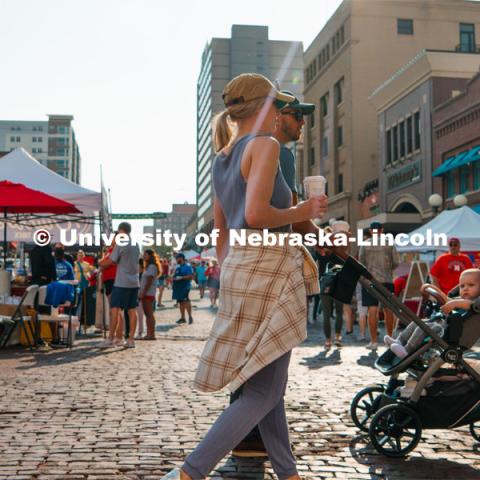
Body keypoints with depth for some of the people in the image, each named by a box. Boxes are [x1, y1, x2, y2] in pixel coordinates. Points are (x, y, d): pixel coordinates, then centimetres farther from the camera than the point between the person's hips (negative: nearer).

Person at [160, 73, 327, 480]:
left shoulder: (222, 157, 16)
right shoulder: (265, 144, -10)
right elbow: (256, 214, -23)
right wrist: (302, 212, -7)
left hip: (240, 266, 9)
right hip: (267, 268, -9)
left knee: (268, 384, 14)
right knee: (263, 392, -3)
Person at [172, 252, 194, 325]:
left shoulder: (187, 266, -7)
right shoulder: (178, 266, 18)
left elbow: (191, 276, -16)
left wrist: (181, 278, -21)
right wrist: (173, 279, 7)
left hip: (185, 286, -8)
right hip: (178, 286, 8)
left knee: (185, 301, -17)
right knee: (181, 302, 10)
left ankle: (190, 317, -12)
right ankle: (182, 318, 16)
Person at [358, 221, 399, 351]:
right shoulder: (389, 243, 3)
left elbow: (361, 261, -2)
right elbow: (396, 262, 0)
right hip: (387, 280, 2)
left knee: (372, 310, -2)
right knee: (388, 309, 13)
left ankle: (374, 341, -4)